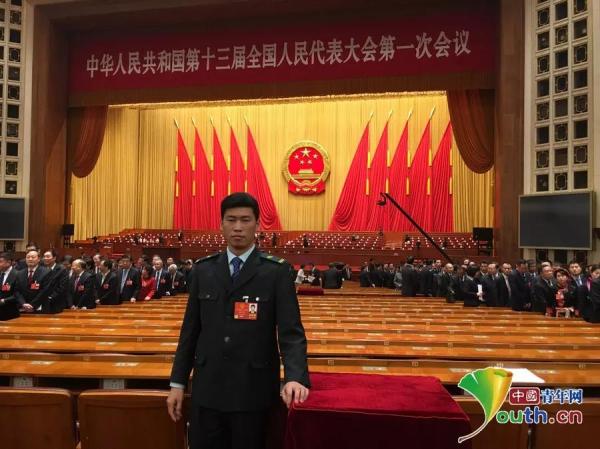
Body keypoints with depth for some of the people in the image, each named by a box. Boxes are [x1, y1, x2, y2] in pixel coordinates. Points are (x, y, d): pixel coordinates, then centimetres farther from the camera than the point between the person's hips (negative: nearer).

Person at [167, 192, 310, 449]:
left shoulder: (277, 271, -6)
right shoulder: (203, 270, 5)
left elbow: (291, 332, -11)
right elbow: (190, 329, 8)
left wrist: (295, 377, -26)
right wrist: (178, 383, 7)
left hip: (253, 389, -2)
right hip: (207, 388, 3)